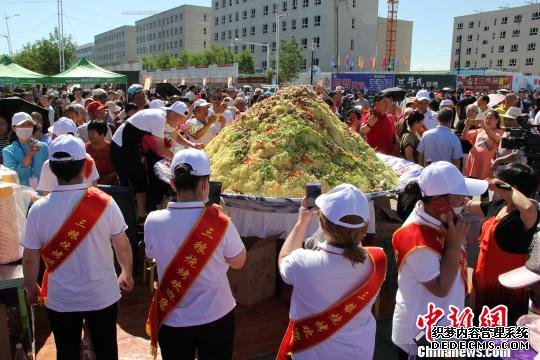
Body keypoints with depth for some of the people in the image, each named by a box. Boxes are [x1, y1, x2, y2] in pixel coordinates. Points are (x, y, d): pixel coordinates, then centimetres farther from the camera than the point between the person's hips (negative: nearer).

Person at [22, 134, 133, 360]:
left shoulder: (39, 209, -16)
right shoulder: (104, 202, -17)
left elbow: (30, 259, -7)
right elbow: (123, 246, -8)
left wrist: (32, 289, 12)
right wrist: (127, 274, 11)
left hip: (61, 299, 1)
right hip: (103, 295, 0)